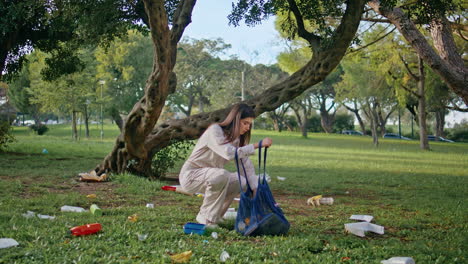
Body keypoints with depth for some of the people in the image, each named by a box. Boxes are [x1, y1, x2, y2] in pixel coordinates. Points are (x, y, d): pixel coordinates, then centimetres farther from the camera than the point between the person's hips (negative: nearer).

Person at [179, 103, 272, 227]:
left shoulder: (237, 139, 3)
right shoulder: (215, 131, -21)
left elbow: (247, 165, -1)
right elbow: (230, 153, -36)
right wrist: (258, 145, -35)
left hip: (210, 177, 8)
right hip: (190, 175, -8)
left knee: (241, 181, -10)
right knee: (221, 175, -33)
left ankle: (214, 215, 5)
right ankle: (207, 218, -17)